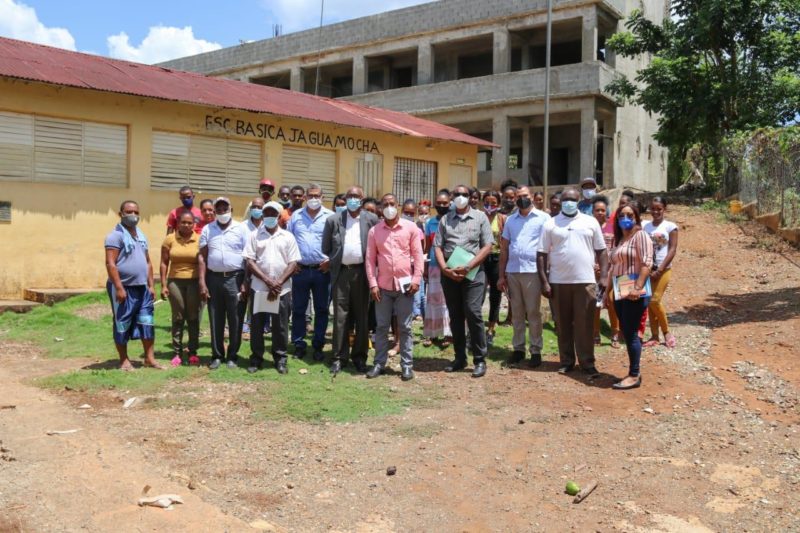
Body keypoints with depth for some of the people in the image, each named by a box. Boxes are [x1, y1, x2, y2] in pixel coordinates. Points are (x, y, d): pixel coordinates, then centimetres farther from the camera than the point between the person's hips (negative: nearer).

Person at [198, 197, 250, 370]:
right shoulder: (208, 230, 8)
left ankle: (232, 356, 14)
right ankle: (217, 355, 19)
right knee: (215, 320, 9)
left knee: (235, 320, 3)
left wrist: (245, 283, -8)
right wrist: (202, 283, -2)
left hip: (235, 278, -2)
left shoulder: (241, 228, 1)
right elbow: (202, 257, 6)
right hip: (213, 279, 2)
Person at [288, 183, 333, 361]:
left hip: (322, 270, -1)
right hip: (300, 269, 2)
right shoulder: (296, 216, 9)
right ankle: (299, 345, 16)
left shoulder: (330, 216, 1)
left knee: (321, 310, 6)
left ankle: (318, 346, 16)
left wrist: (331, 261, -10)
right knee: (298, 309, 6)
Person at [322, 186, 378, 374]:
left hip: (362, 272, 0)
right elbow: (326, 248, 9)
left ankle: (360, 356, 16)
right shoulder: (333, 220, 4)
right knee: (340, 316, 1)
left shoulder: (372, 219, 2)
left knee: (362, 316, 7)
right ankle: (339, 357, 7)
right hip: (341, 272, 0)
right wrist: (336, 261, 5)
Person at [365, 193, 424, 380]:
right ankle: (379, 363, 15)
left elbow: (418, 255, 1)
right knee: (382, 326, 7)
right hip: (383, 285, 1)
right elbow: (370, 259, 4)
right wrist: (373, 283, -4)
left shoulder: (410, 227, 1)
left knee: (405, 327, 5)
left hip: (405, 284, -1)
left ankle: (407, 365, 11)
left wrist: (416, 279, -7)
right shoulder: (374, 231, 4)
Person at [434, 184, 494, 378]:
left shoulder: (480, 217, 4)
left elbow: (487, 246, -3)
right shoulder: (445, 220, 12)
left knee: (473, 314, -9)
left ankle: (480, 360, 0)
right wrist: (445, 268, -8)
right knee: (455, 317, 8)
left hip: (473, 273, -3)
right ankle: (460, 358, 18)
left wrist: (467, 267, -12)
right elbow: (437, 246, 8)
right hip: (449, 273, 3)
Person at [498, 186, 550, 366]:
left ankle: (536, 350, 8)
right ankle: (518, 348, 18)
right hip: (512, 272, 4)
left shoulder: (543, 218, 1)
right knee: (516, 313, 10)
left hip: (532, 271, -4)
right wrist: (501, 275, 9)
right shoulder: (510, 220, 14)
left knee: (533, 312, 1)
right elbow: (504, 248, 14)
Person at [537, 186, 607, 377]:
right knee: (563, 324, 8)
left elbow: (601, 252, 9)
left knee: (584, 324, 1)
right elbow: (542, 255, 3)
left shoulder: (590, 222, 7)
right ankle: (566, 361, 18)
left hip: (585, 281, 0)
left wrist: (605, 277, 1)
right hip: (559, 282, 1)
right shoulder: (550, 224, 4)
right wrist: (544, 282, -4)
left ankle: (587, 363, 8)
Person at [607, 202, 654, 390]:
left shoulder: (640, 235, -5)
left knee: (631, 334, -7)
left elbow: (646, 263, -16)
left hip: (634, 293, -8)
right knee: (626, 334, 10)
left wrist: (637, 287, -25)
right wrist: (607, 291, 18)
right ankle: (633, 373, 17)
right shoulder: (619, 239, 20)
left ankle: (634, 376, -1)